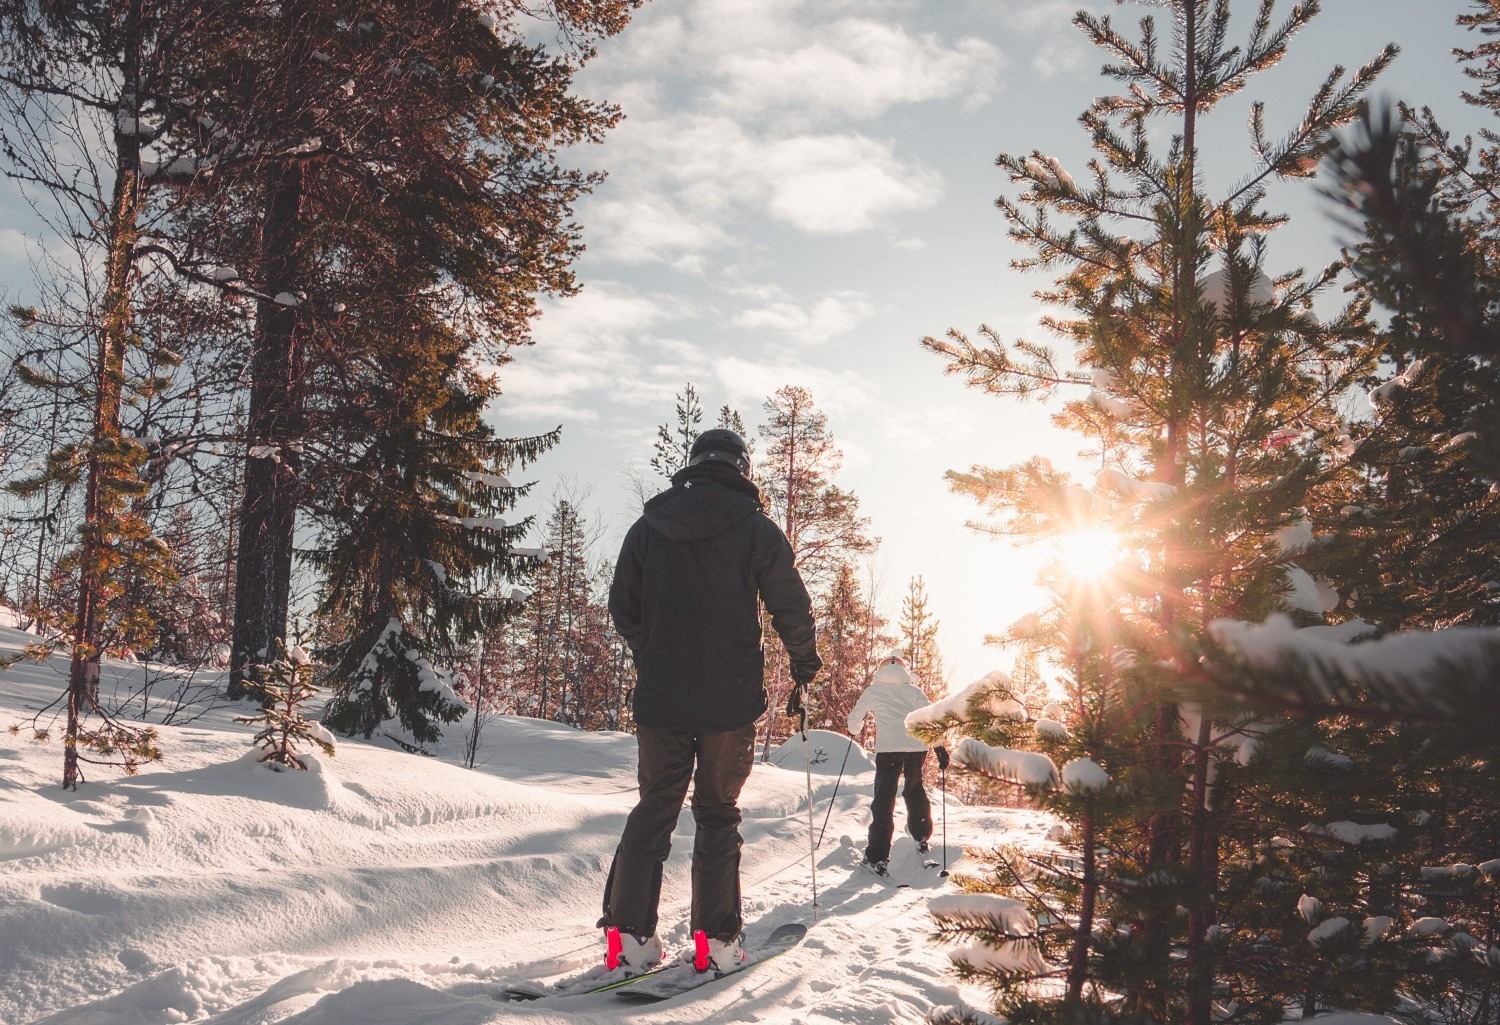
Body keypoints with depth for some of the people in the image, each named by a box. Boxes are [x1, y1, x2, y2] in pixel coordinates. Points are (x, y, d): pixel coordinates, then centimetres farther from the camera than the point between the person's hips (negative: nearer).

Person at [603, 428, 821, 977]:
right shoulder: (756, 529, -5)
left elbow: (622, 608, 12)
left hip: (660, 697, 3)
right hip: (731, 700, -2)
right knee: (718, 814, 8)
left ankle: (627, 936, 5)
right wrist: (805, 662, 16)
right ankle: (715, 941, 8)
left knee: (653, 810, 11)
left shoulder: (647, 526, 5)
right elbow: (791, 607, -2)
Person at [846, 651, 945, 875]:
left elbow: (855, 718, 18)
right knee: (915, 790, 27)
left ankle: (878, 858, -7)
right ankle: (922, 836, 38)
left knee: (884, 800, -1)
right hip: (917, 746, 3)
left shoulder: (873, 691, 13)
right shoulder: (913, 690, 17)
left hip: (888, 748, -3)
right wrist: (939, 745, 6)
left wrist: (854, 731, 40)